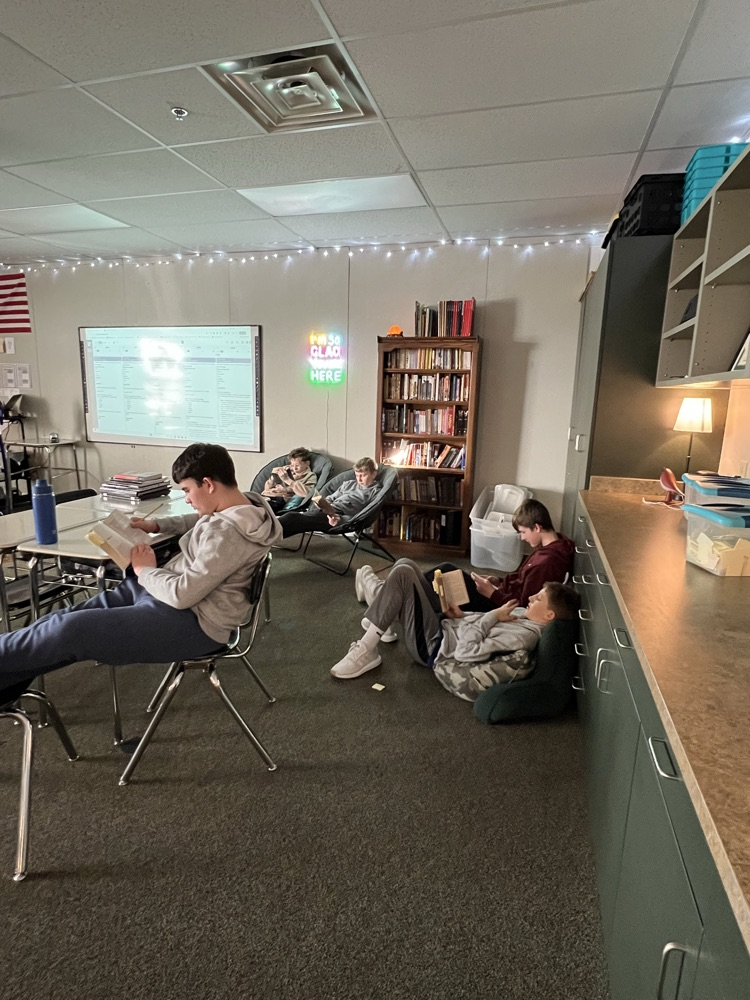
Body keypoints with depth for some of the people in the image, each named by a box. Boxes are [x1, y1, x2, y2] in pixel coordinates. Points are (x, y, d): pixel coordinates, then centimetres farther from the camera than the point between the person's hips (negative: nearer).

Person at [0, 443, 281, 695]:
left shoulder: (228, 533, -29)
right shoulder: (240, 506, 2)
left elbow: (182, 594, -27)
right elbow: (201, 521, 27)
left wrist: (145, 570, -9)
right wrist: (157, 524, 15)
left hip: (191, 621, -10)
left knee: (69, 630, -14)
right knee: (67, 617, 4)